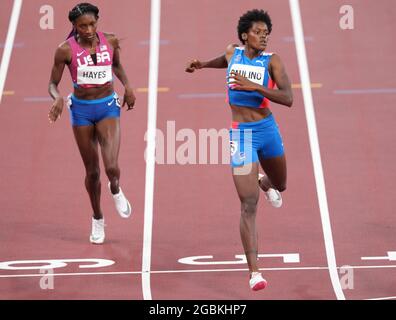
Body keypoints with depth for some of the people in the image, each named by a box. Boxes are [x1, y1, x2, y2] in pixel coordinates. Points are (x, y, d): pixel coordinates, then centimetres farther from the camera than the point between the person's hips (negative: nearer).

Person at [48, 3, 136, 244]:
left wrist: (127, 86, 2)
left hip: (108, 107, 0)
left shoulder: (110, 41, -4)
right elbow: (53, 84, -4)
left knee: (112, 167, -17)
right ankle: (97, 219, 31)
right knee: (92, 171, 8)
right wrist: (58, 98, -25)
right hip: (81, 109, 0)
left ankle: (116, 190, 21)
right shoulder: (66, 50, -11)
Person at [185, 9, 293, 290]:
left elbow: (288, 99, -18)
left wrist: (253, 86, -25)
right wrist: (203, 65, 25)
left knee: (279, 185, 29)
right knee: (249, 205, -11)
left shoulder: (272, 61, -6)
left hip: (268, 129, 2)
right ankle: (254, 272, -15)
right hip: (242, 134, -2)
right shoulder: (233, 52, 1)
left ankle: (265, 183, 70)